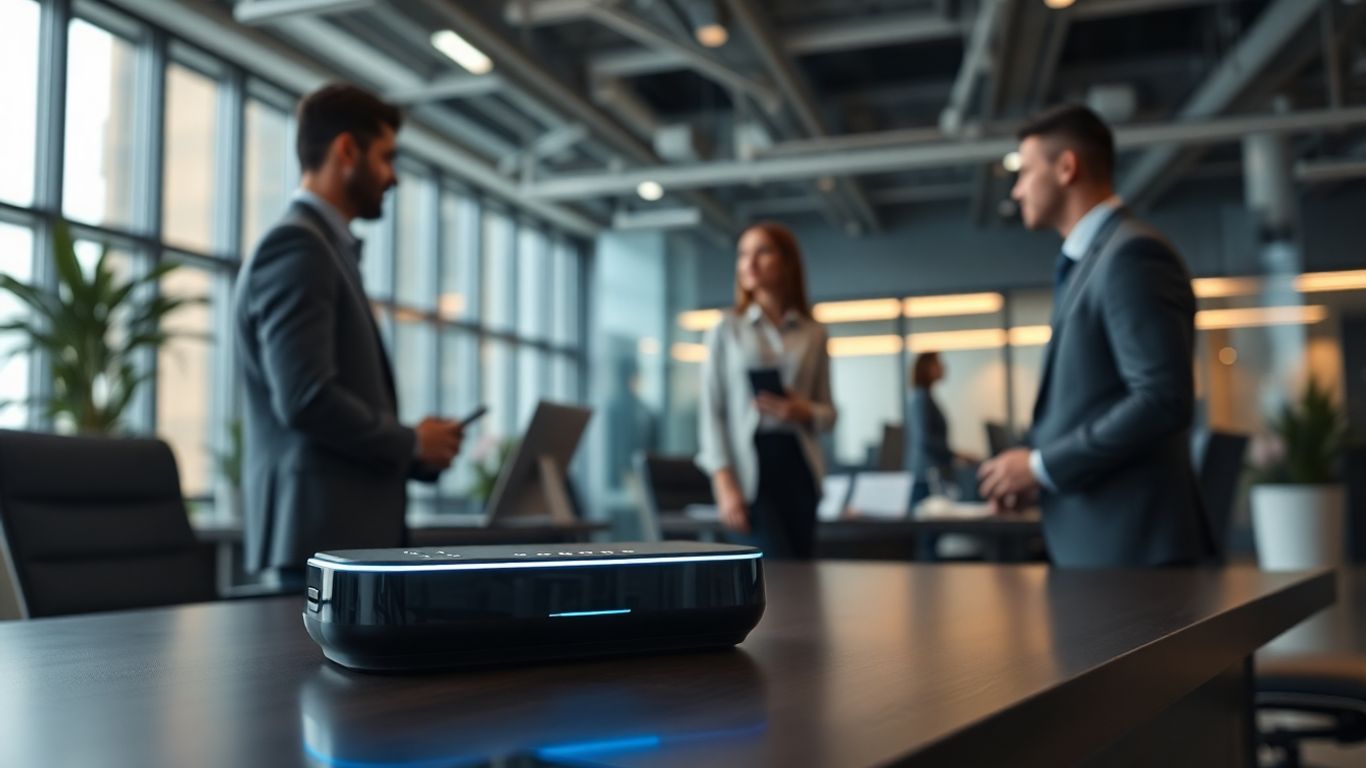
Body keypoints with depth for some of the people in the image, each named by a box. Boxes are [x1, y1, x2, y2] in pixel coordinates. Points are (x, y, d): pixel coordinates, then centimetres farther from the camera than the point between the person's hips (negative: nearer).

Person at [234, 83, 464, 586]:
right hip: (324, 529, -9)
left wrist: (408, 448, 9)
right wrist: (411, 443, -9)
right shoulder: (297, 247, -12)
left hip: (349, 527, 9)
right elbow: (305, 398, -22)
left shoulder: (323, 247, 19)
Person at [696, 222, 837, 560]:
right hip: (749, 465, -3)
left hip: (797, 465, 3)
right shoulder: (727, 329, 5)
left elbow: (828, 413, 14)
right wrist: (724, 484, -12)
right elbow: (711, 410, -1)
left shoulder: (813, 334, 11)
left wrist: (804, 412, -11)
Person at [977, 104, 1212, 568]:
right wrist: (1039, 467, 5)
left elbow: (1163, 400, -22)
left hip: (1129, 542, -9)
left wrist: (1043, 467, -16)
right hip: (1093, 539, 9)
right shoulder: (1088, 262, 17)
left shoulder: (1132, 254, -13)